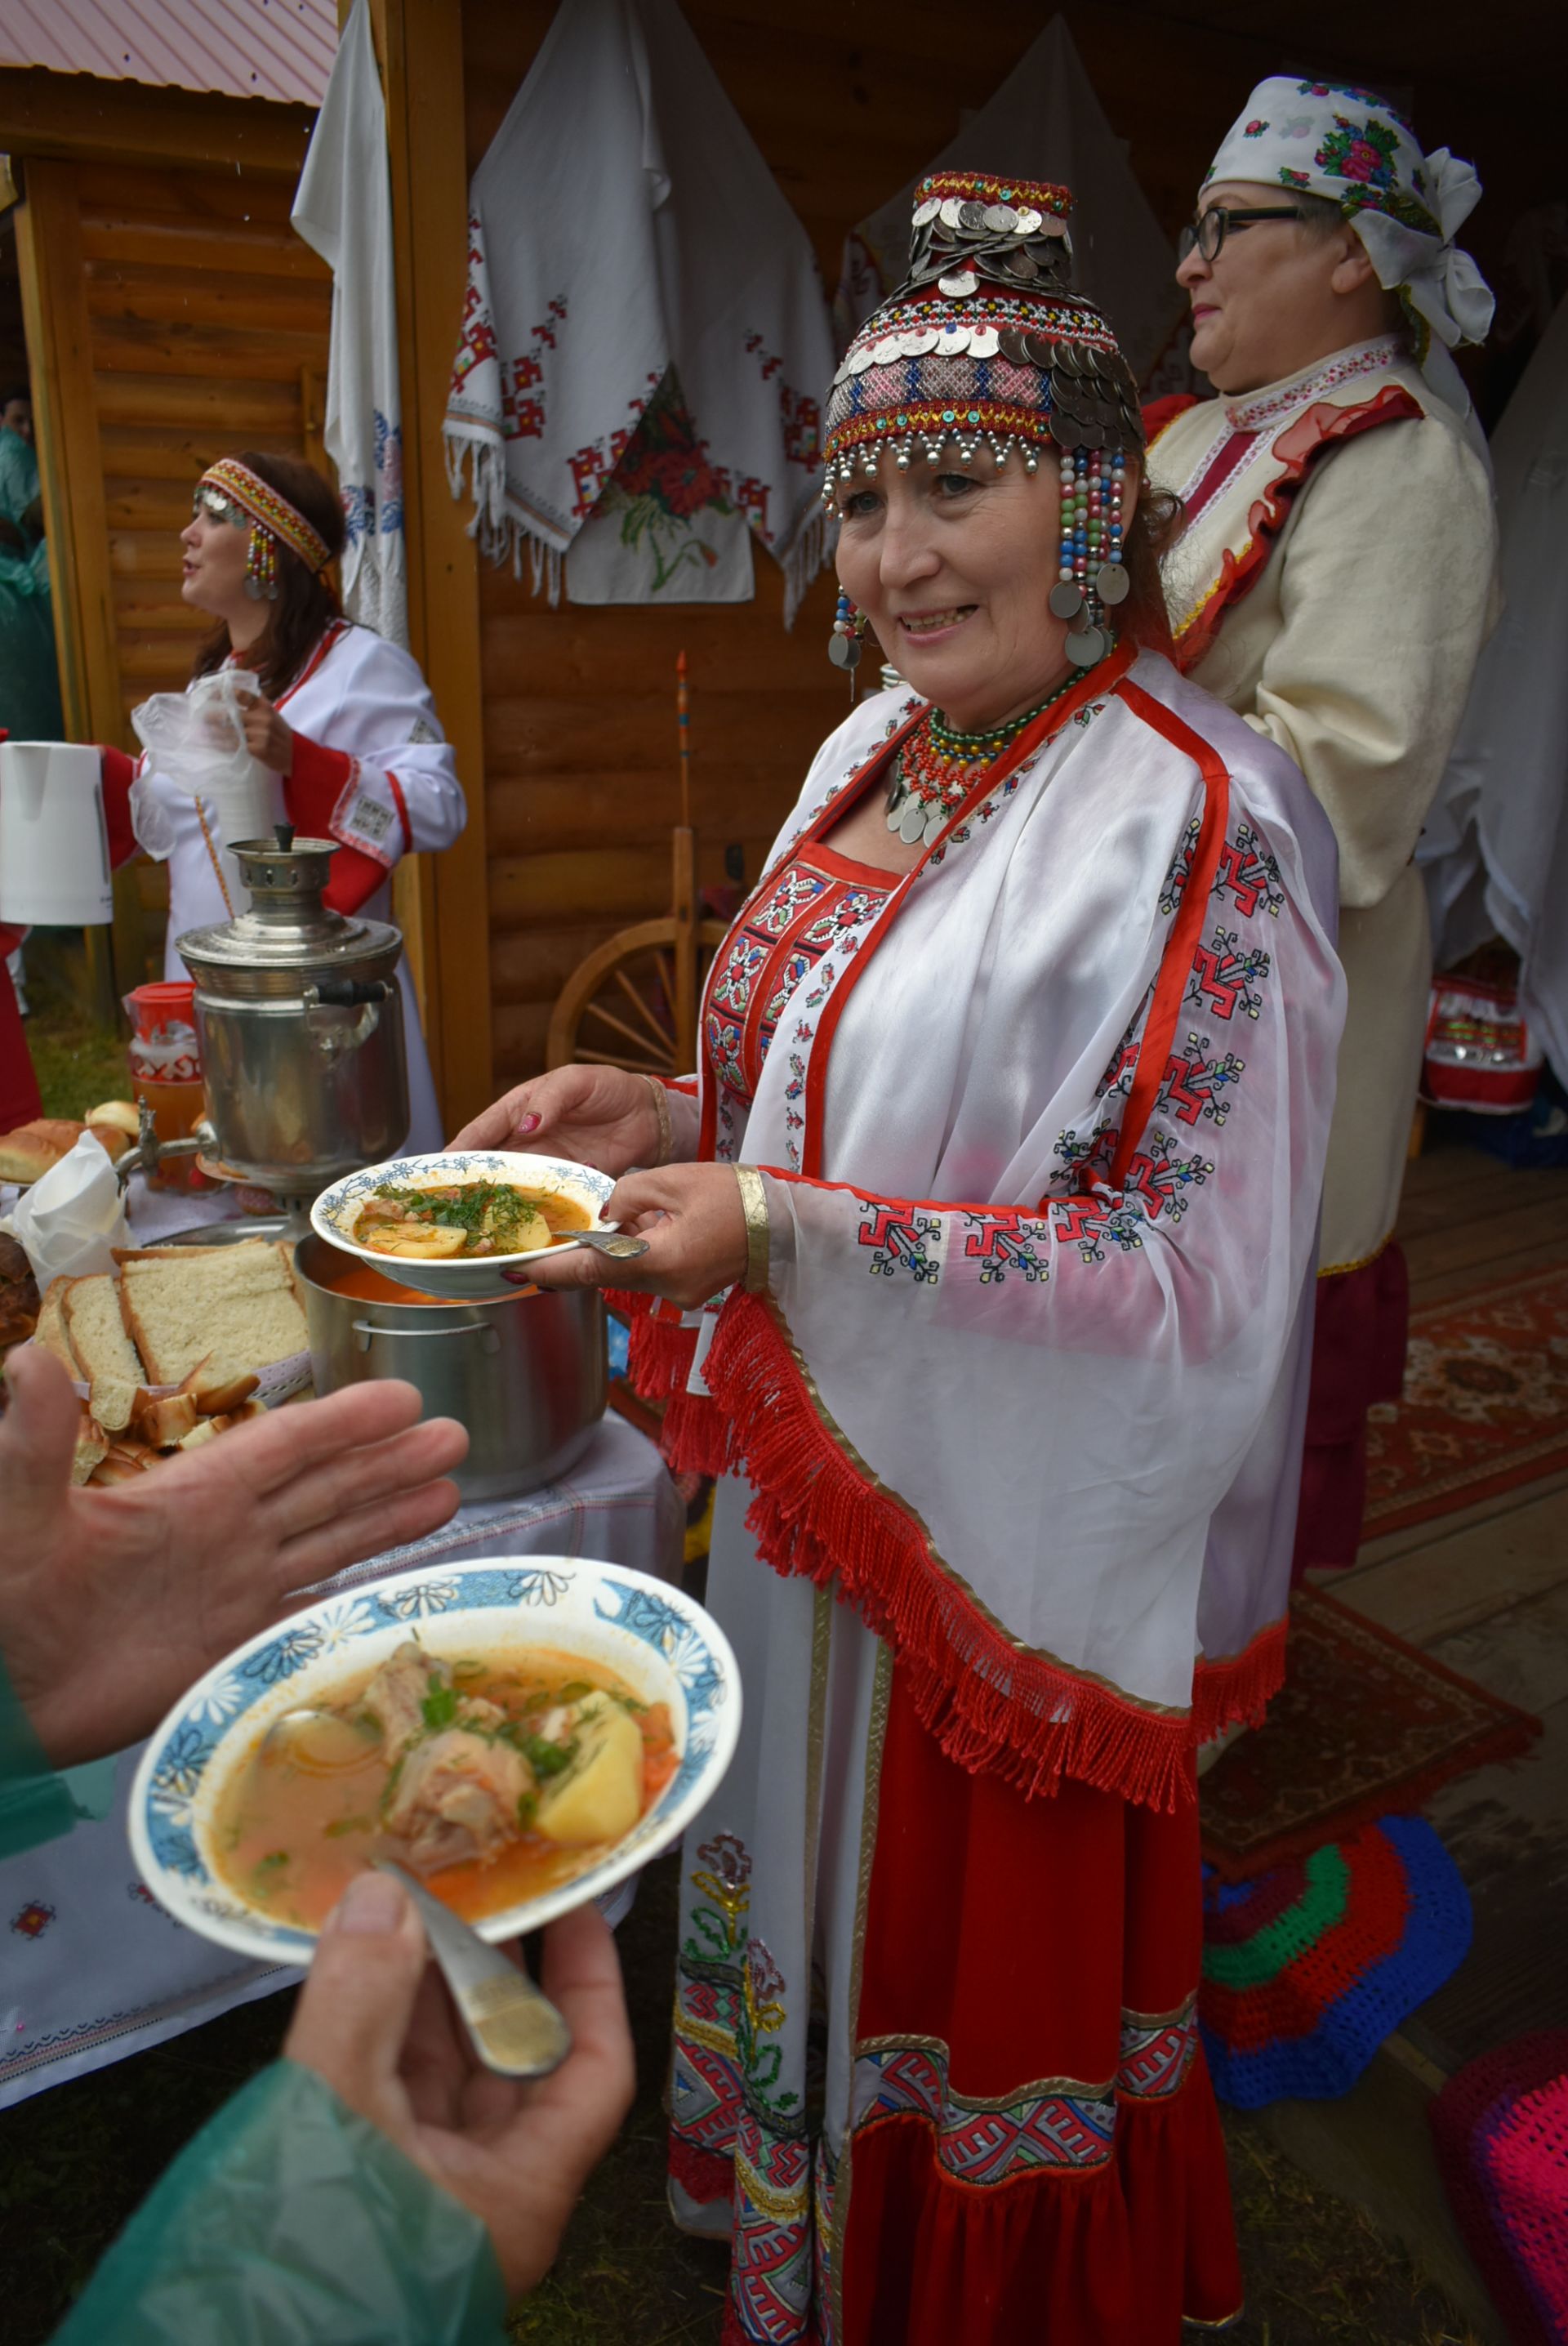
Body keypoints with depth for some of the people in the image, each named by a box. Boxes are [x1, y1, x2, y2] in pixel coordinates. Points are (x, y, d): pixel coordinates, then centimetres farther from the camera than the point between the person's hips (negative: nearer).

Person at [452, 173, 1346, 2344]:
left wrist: (785, 1232, -29)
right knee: (816, 1879, 26)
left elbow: (1198, 1272, -24)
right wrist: (667, 1120, -4)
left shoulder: (1194, 823, -22)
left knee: (976, 1968, 16)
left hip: (1011, 1530, -8)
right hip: (812, 1476, 8)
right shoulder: (878, 747, 5)